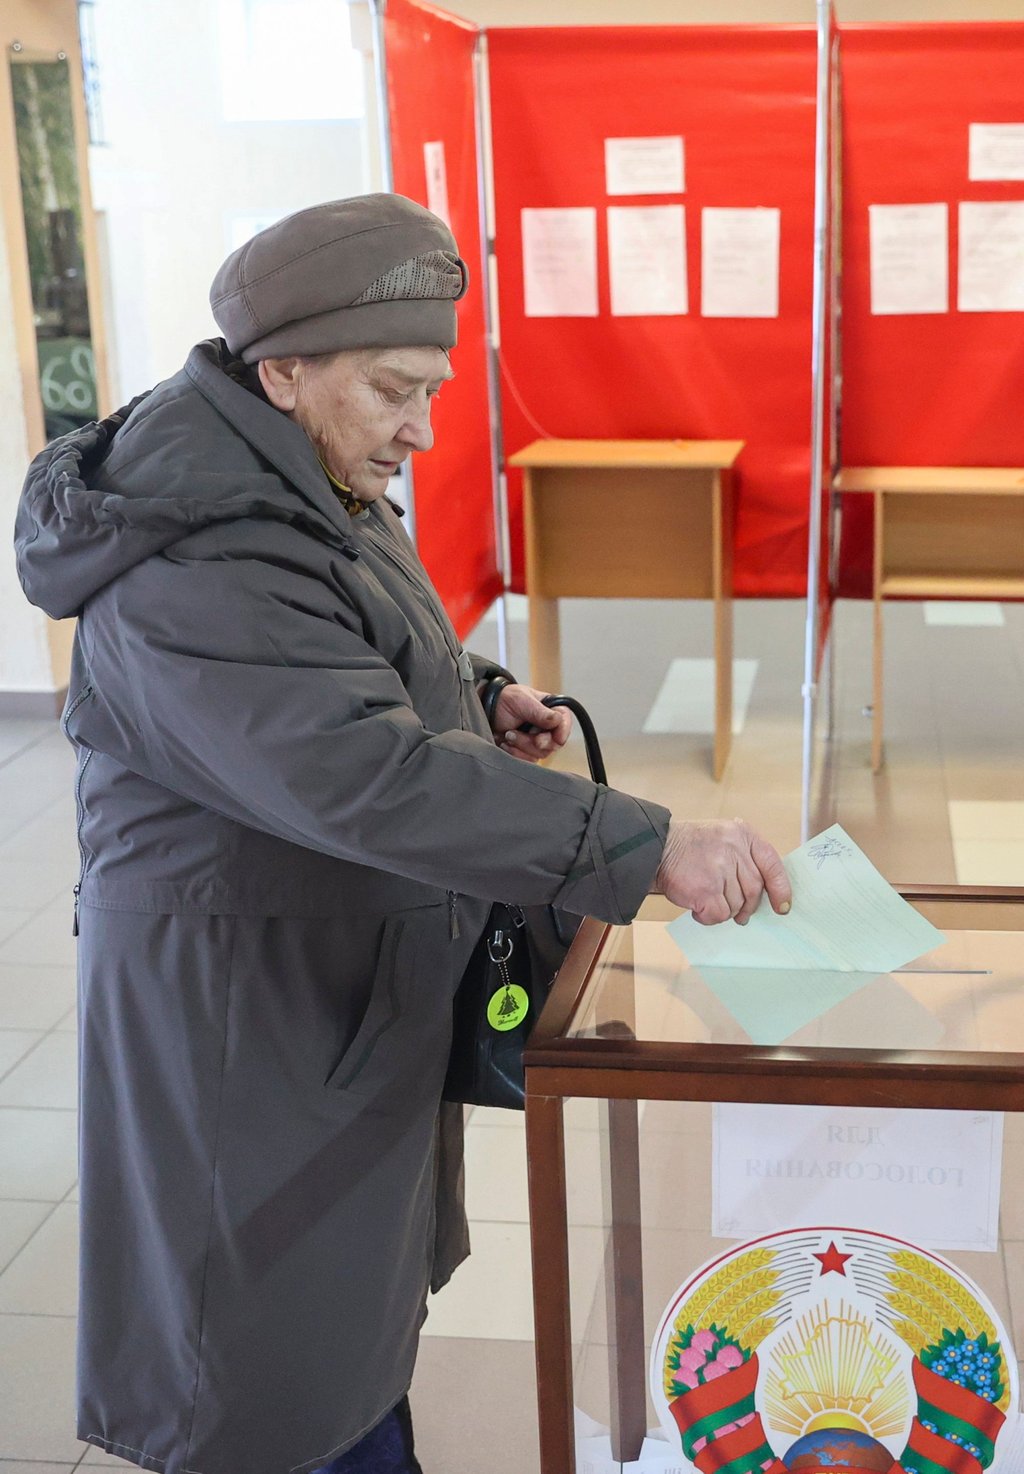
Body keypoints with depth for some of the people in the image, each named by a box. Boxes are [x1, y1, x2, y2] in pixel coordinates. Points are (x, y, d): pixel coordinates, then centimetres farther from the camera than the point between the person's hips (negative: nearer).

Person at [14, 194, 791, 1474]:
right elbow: (371, 778, -39)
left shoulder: (306, 497, 6)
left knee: (363, 1290, 24)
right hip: (251, 1016, -10)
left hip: (341, 985, 10)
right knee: (288, 1350, 6)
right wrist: (647, 847, -42)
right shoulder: (199, 576, -29)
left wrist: (470, 703, 4)